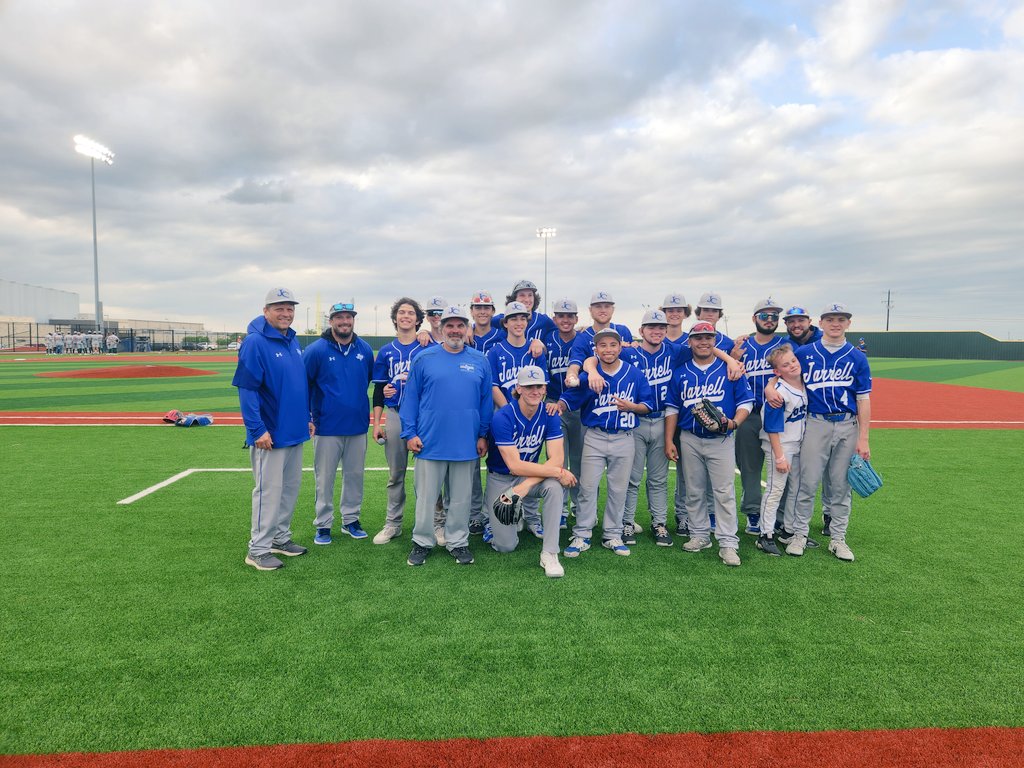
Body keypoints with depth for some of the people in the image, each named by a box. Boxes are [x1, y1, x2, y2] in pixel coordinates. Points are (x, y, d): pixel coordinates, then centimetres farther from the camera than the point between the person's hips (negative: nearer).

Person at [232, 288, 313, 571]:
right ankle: (258, 550, 12)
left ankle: (280, 538, 29)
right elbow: (247, 389, -18)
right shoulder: (255, 343, -14)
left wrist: (307, 418, 16)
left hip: (295, 432, 8)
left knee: (291, 488, 15)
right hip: (270, 435, -8)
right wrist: (257, 430, -20)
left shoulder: (293, 341, 11)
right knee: (269, 491, 0)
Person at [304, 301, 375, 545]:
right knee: (324, 478, 5)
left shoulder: (365, 350, 4)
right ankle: (323, 524, 18)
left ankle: (351, 520, 27)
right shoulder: (316, 350, -7)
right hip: (327, 427, -3)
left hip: (358, 426, 3)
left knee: (355, 475, 12)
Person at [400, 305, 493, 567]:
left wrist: (483, 435, 4)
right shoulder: (424, 358, 0)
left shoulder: (480, 361, 5)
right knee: (426, 496, 8)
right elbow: (411, 397, 1)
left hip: (466, 444, 1)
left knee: (461, 498, 11)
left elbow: (486, 400, 8)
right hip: (430, 443, -1)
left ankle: (458, 542, 26)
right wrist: (410, 433, -4)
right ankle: (422, 542, 24)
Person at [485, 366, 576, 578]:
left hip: (532, 475, 3)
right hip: (501, 479, -3)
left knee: (554, 486, -32)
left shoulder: (549, 415, -12)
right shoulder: (502, 418, -24)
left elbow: (556, 458, -19)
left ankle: (549, 554, -22)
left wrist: (526, 485, -31)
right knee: (506, 546, -7)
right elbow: (515, 466, -28)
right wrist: (558, 471, -30)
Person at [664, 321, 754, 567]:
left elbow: (745, 402, 1)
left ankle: (728, 543, 0)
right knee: (694, 491, 9)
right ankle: (699, 535, 22)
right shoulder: (681, 373, 8)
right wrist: (669, 441, 3)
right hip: (689, 440, 3)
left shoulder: (729, 369, 1)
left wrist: (734, 422, -19)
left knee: (724, 491, -5)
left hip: (721, 439, -3)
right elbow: (672, 408, 9)